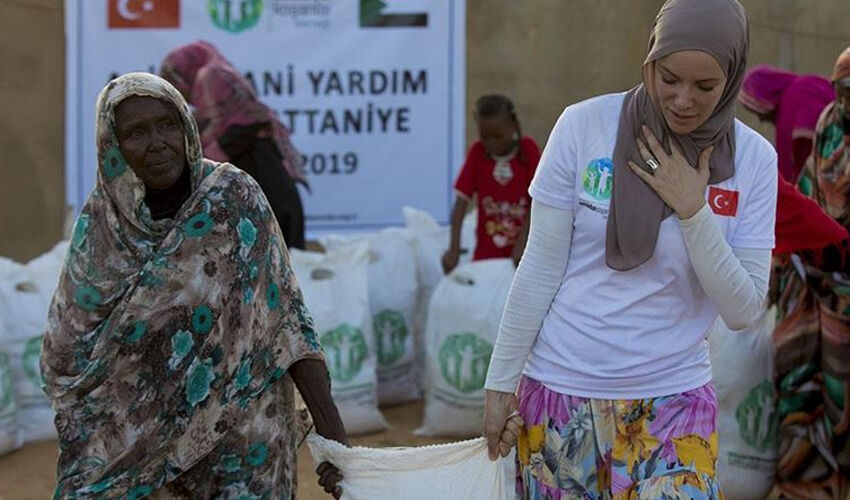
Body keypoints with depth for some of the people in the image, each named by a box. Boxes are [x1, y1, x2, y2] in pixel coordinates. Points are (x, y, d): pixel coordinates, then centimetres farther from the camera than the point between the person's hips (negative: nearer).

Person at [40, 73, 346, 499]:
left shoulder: (234, 197, -10)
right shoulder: (100, 222, -4)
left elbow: (285, 316, -13)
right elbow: (64, 358, 6)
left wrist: (331, 432, -19)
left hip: (239, 436, -2)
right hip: (139, 443, 2)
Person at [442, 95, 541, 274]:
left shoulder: (528, 150, -5)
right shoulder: (477, 153, -1)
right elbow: (462, 201, -6)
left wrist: (522, 243, -16)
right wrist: (454, 249, -16)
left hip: (520, 252, -1)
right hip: (486, 252, 1)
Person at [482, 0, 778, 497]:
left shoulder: (753, 159, -4)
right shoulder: (585, 125, -8)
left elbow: (744, 311, -6)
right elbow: (541, 267, -3)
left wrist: (693, 210, -17)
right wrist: (501, 383, -1)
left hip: (674, 398, 1)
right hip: (561, 386, 0)